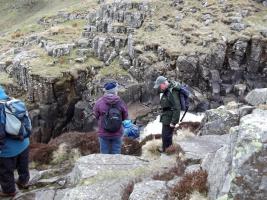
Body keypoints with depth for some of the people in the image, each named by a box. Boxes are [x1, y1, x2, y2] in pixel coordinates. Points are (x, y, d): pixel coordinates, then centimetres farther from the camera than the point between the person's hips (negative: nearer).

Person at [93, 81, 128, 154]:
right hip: (117, 134, 0)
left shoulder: (99, 102, -14)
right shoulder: (121, 102, -13)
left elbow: (96, 116, 0)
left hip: (103, 134, 0)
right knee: (116, 154, 13)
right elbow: (125, 117, -1)